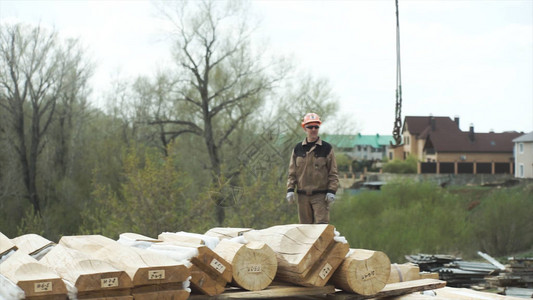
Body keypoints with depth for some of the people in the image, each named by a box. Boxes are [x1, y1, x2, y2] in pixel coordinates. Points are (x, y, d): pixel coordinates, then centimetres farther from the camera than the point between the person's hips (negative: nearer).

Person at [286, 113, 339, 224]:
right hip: (302, 195, 3)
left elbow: (333, 173, 2)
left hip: (321, 195, -3)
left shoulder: (326, 148, 3)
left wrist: (331, 191, -7)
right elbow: (292, 173, 12)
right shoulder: (298, 149, 10)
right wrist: (290, 190, 2)